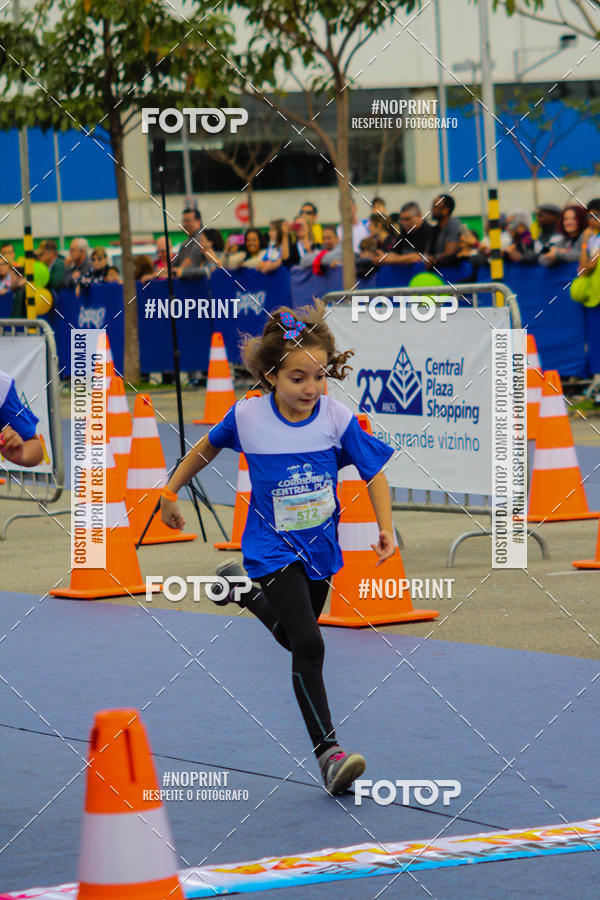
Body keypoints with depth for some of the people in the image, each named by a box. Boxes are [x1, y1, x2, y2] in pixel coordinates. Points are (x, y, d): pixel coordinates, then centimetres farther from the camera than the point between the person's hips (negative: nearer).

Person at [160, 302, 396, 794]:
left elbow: (374, 472, -3)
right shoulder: (247, 417, -14)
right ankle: (327, 751, -16)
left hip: (320, 547, 4)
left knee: (297, 638, 22)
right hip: (274, 549, -4)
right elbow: (208, 446, 7)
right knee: (309, 646, -18)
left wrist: (386, 531, -13)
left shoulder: (337, 418, -13)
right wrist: (171, 491, 14)